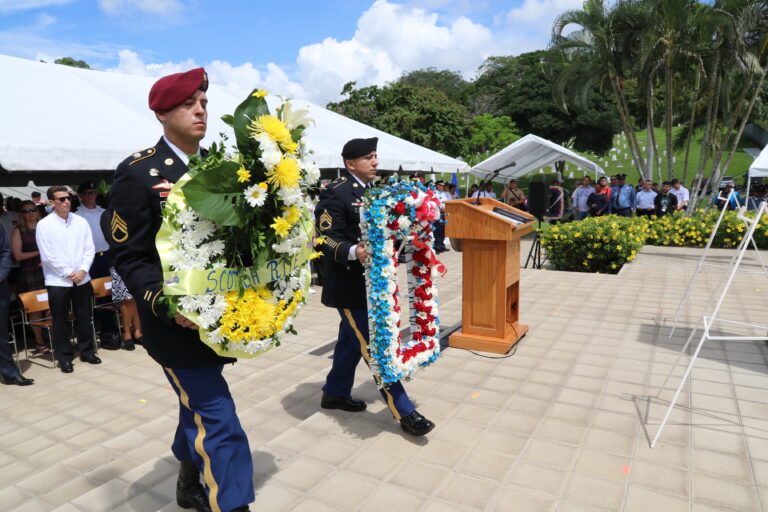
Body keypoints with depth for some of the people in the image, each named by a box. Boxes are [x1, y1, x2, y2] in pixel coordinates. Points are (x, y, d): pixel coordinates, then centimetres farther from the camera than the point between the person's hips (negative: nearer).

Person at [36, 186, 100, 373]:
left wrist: (83, 270, -9)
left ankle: (87, 351, 25)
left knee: (84, 318, 11)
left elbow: (89, 249, 3)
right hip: (58, 281, -3)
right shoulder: (44, 225, -5)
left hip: (82, 279, 3)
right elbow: (47, 255, -9)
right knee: (60, 321, 6)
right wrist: (68, 273, -10)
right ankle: (64, 357, 18)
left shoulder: (81, 222, 4)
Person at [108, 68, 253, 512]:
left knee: (198, 408, 23)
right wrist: (166, 303, -25)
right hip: (178, 322, -6)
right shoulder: (138, 173, -10)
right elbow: (130, 256, -11)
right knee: (218, 423, -6)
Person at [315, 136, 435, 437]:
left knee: (352, 340, 19)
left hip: (369, 281, 9)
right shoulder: (335, 194, -15)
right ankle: (404, 412, 4)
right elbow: (326, 239, -21)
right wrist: (353, 252, -38)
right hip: (349, 285, -9)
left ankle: (335, 394, 37)